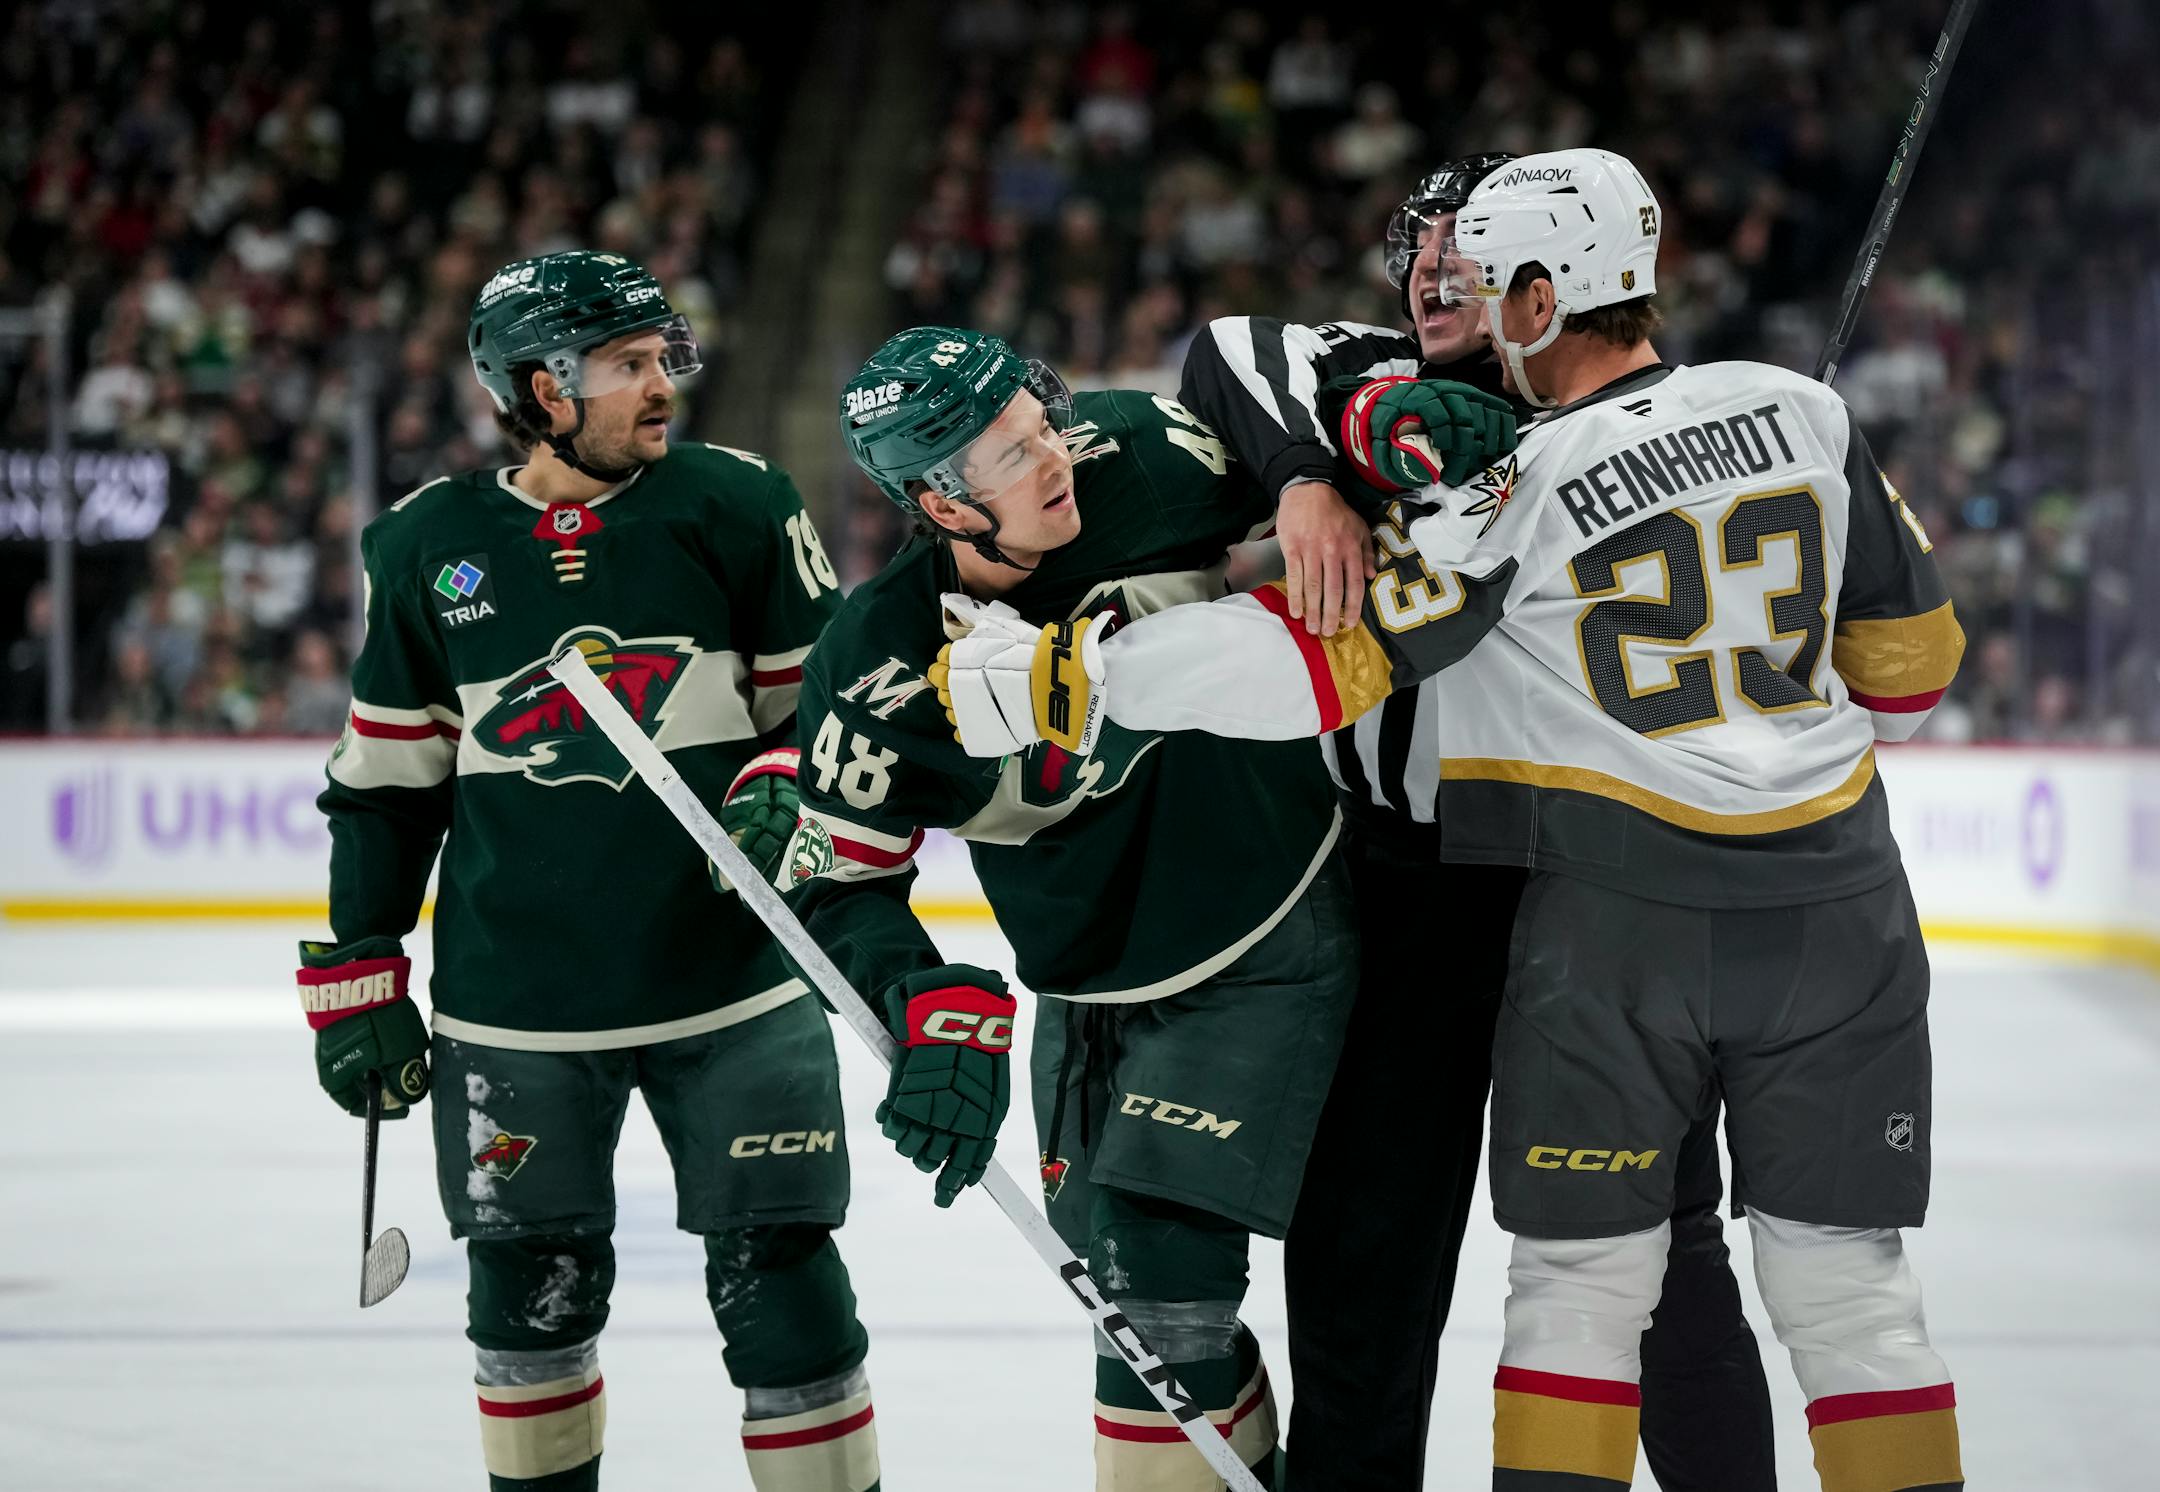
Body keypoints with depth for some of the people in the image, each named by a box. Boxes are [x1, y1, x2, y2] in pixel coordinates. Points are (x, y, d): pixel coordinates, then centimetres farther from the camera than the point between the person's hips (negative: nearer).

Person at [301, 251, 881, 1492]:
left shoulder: (737, 505, -1)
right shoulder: (431, 549, 1)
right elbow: (389, 782, 9)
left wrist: (788, 790, -15)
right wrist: (359, 978, 7)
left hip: (732, 979, -1)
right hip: (514, 1007, 1)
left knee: (779, 1282, -1)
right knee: (532, 1291, 9)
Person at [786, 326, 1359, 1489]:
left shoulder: (1138, 458, -18)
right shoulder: (881, 667, -19)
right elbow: (839, 882, -10)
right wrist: (935, 1012, -24)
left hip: (1271, 946, -2)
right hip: (1093, 994, 2)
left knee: (1161, 1265, -14)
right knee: (1127, 1291, 12)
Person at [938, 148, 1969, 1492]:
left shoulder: (1515, 497, -10)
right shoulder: (1804, 414, 2)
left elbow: (1321, 660, -15)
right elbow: (1911, 659, 11)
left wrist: (1059, 678, -10)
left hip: (1621, 917, -3)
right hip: (1834, 903, 3)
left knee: (1582, 1278, 8)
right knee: (1849, 1284, 8)